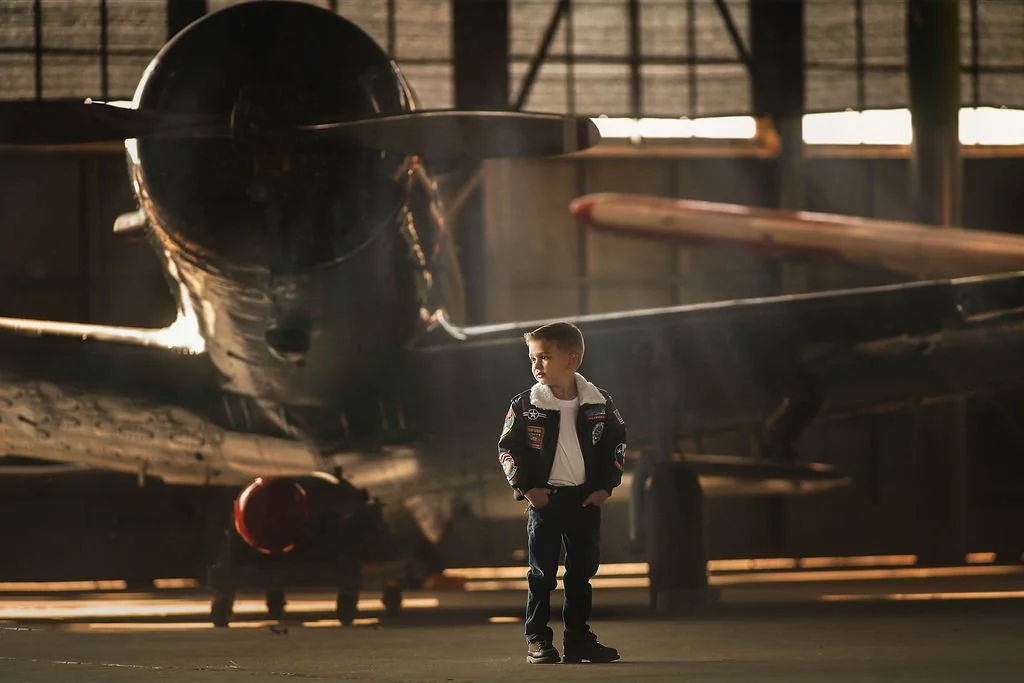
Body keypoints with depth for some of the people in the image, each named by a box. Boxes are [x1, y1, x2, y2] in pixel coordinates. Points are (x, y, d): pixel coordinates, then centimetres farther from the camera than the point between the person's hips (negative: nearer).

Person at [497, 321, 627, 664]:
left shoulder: (599, 403, -2)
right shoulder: (526, 405, -7)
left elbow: (616, 441, 8)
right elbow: (508, 447, -2)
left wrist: (606, 485, 1)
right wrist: (526, 487, -10)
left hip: (586, 499, 2)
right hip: (545, 498, -2)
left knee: (582, 571, 7)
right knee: (541, 573, -1)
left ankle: (578, 638, 15)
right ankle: (537, 640, 5)